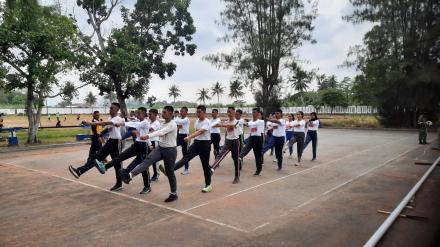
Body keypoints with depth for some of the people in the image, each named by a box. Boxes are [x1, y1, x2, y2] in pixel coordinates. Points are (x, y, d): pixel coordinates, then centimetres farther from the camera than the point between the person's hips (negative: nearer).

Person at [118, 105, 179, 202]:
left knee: (170, 172, 3)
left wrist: (148, 136, -45)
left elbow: (160, 132, -34)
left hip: (170, 150, -7)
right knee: (147, 160, -18)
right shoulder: (163, 123, 9)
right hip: (160, 148, 7)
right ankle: (130, 175, -35)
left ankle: (174, 194, 19)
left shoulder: (172, 124, -19)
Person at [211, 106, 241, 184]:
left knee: (236, 159, 5)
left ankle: (237, 177, 17)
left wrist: (220, 125, -48)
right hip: (228, 141, 4)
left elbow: (231, 125, -33)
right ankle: (212, 169, -33)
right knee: (220, 155, -17)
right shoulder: (227, 122, 7)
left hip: (235, 141, -4)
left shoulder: (236, 121, -11)